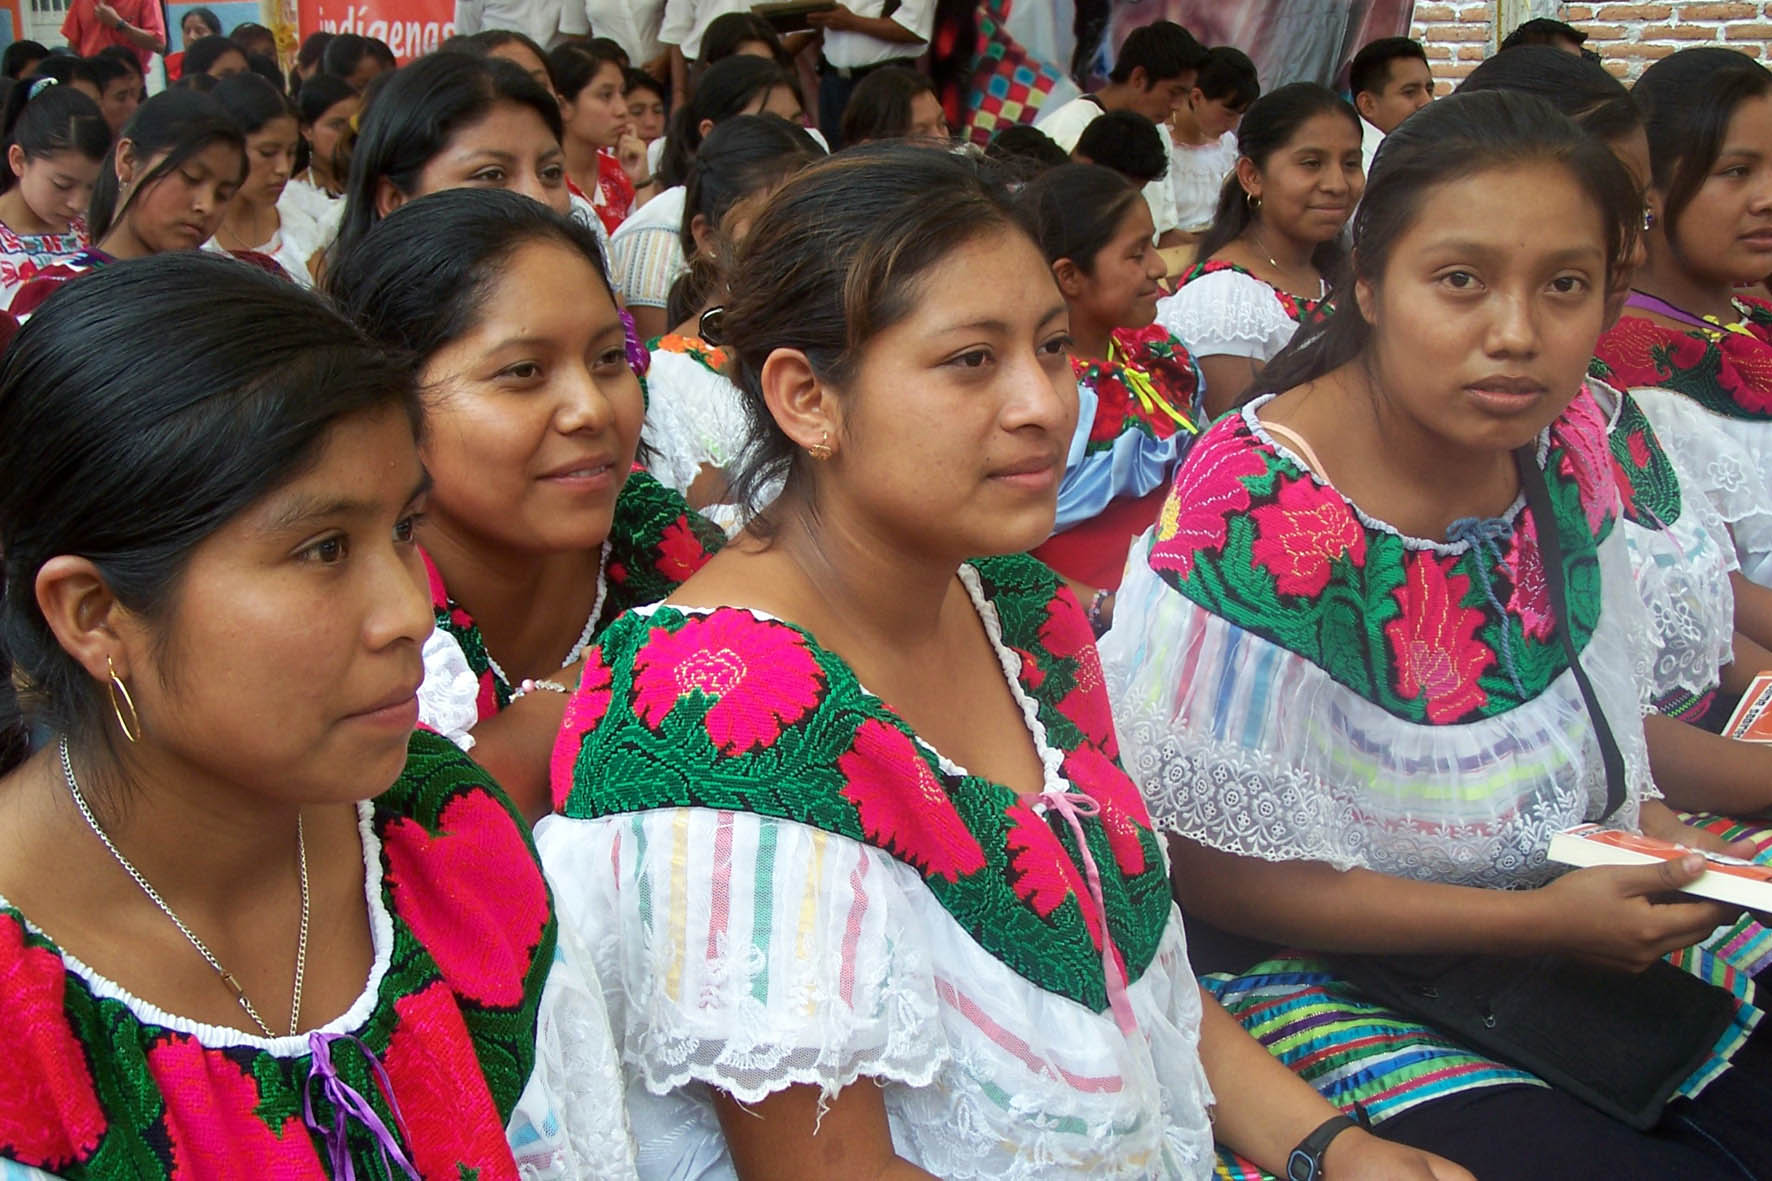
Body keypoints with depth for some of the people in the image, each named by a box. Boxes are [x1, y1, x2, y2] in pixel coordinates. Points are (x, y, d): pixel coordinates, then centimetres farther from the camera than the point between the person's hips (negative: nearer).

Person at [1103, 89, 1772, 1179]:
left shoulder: (1566, 439, -3)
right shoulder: (1253, 515, -25)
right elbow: (1210, 868, -19)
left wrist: (1653, 829, -3)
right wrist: (1539, 920, -19)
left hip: (1572, 917, 7)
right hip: (1328, 967, -7)